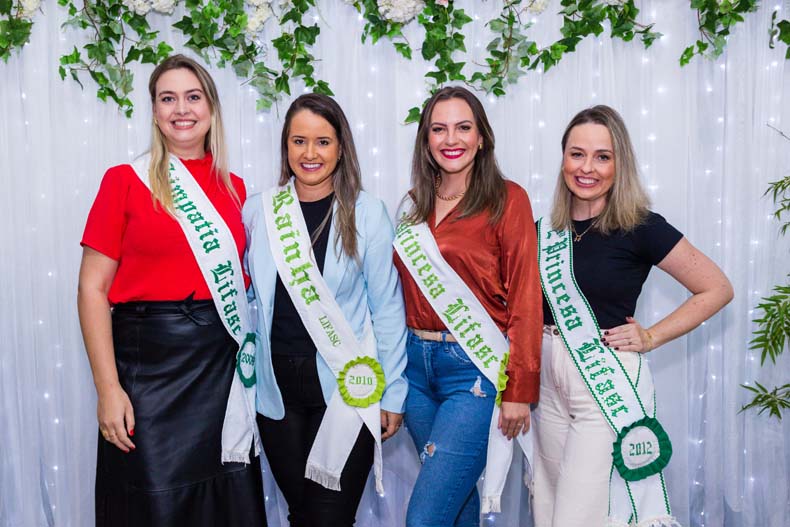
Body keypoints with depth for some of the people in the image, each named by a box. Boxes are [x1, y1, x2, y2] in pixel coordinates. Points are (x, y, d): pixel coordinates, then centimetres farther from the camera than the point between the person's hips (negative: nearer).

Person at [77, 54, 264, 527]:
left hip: (224, 362, 4)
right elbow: (93, 289, -6)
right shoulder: (125, 181, -3)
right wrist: (108, 389, -13)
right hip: (151, 360, -3)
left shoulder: (234, 188, 8)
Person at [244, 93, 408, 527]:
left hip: (346, 387, -2)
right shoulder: (258, 210, 2)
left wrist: (393, 393, -3)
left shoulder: (367, 213, -5)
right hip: (277, 387, 3)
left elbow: (387, 307, -3)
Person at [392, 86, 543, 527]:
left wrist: (520, 390, -11)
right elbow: (403, 293, 12)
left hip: (474, 370, -5)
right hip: (417, 363, 6)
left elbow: (525, 300, -9)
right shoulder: (415, 205, 10)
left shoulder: (507, 200, -6)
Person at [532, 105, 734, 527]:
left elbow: (717, 289, -4)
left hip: (609, 386, -6)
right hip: (550, 383, 6)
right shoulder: (545, 231, 4)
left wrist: (651, 337, -9)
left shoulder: (640, 228, -10)